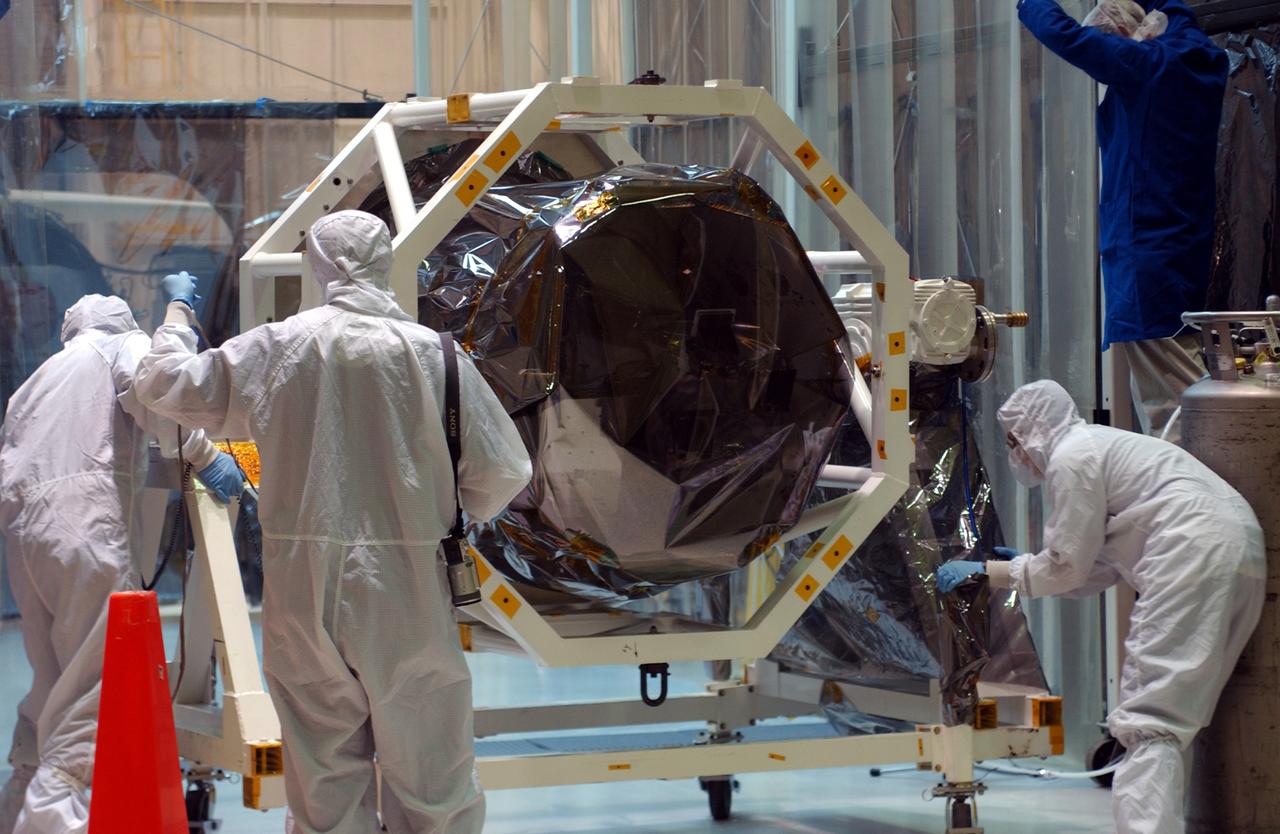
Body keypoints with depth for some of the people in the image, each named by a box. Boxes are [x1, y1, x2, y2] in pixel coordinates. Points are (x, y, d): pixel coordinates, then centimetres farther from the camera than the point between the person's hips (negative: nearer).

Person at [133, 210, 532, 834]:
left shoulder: (276, 347, -1)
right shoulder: (432, 352, -4)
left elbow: (165, 384, 11)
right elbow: (503, 472, -3)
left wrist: (178, 312, 29)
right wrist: (451, 515, 17)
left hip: (302, 590, 1)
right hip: (407, 593, -1)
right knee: (431, 783, 6)